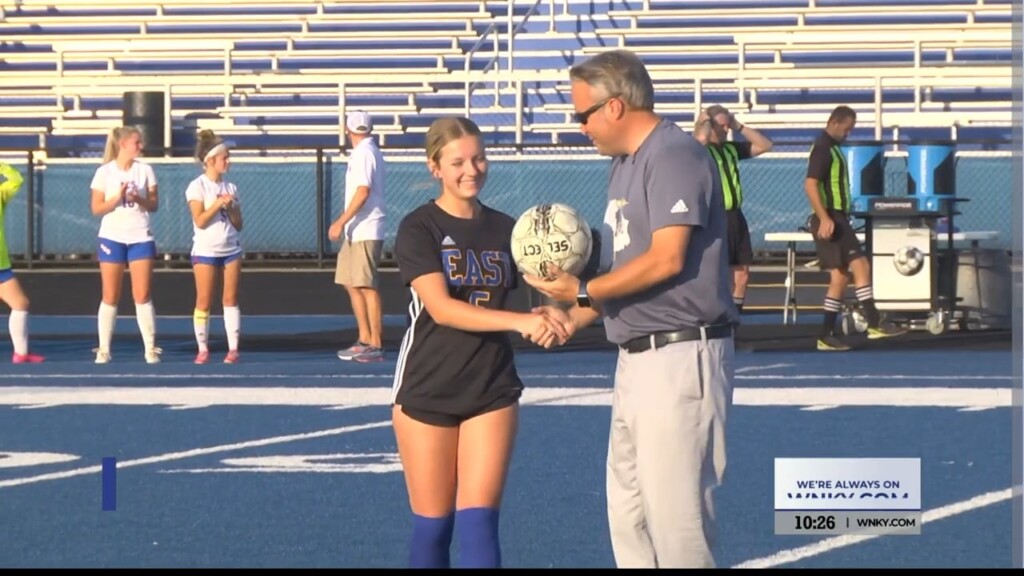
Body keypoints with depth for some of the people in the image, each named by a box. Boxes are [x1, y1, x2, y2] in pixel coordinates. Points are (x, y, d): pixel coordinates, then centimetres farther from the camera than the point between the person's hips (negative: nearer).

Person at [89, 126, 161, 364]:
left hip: (140, 237, 1)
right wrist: (117, 198, -19)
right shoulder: (105, 172, -3)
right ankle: (104, 349, 5)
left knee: (143, 296, -2)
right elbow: (96, 208, -3)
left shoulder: (145, 170, 4)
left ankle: (151, 348, 1)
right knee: (110, 297, 0)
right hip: (112, 237, -1)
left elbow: (154, 204, 4)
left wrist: (139, 199, -16)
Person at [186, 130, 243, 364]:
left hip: (231, 249, 4)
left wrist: (230, 208, -9)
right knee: (204, 301, -2)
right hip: (206, 250, -4)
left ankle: (233, 348, 3)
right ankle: (203, 349, 5)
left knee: (231, 299, 2)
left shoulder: (231, 188, 9)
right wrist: (218, 204, -19)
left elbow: (238, 225, 8)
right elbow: (200, 221, -13)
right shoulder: (197, 187, -5)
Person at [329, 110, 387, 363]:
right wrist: (345, 223, 23)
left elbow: (363, 191, -21)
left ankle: (376, 345, -7)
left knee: (367, 286, -8)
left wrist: (341, 222, -21)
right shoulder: (368, 151, 16)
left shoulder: (364, 154, -13)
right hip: (356, 231, 10)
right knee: (352, 284, 13)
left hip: (365, 231, -10)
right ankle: (364, 340, 17)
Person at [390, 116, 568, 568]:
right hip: (426, 391, -2)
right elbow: (441, 308, -19)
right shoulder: (419, 229, -7)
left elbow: (539, 292, 5)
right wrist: (520, 322, -30)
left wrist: (551, 321, -20)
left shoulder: (507, 230, 6)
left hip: (493, 391, 3)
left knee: (479, 521, -5)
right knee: (433, 525, 4)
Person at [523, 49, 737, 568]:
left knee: (674, 510, -10)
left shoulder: (675, 156, -12)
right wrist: (576, 316, 10)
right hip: (637, 356, 11)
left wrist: (583, 293, -13)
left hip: (681, 356, -10)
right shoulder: (624, 164, 19)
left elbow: (666, 259, -20)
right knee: (628, 511, 12)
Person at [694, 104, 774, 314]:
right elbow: (702, 138, -32)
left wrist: (740, 127, 9)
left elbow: (765, 145, 16)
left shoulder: (731, 148, 14)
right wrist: (704, 121, -10)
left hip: (735, 216, 8)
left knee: (742, 273, 9)